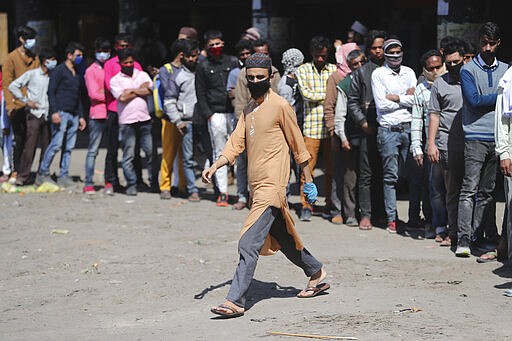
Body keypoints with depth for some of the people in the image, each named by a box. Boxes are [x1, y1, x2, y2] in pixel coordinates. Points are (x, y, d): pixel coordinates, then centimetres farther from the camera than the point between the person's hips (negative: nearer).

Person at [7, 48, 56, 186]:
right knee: (30, 146, -8)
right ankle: (22, 176, -5)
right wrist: (26, 101, -5)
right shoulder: (32, 74, -1)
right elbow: (13, 86, -2)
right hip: (34, 114, -5)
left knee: (47, 146, 3)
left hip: (47, 116, 5)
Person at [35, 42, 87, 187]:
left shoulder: (77, 74, 21)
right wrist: (54, 111, -18)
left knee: (69, 147, 3)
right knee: (56, 144, -13)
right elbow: (51, 92, -8)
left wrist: (81, 116, 20)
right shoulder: (59, 70, -2)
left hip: (73, 115, 7)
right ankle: (42, 174, -5)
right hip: (61, 113, -7)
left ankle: (63, 176, 6)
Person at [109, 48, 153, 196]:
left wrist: (131, 90, -4)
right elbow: (122, 97, -9)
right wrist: (140, 90, 2)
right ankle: (131, 184, 6)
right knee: (128, 155, -1)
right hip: (127, 121, -2)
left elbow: (149, 89, -2)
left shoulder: (142, 75, 14)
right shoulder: (115, 80, 5)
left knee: (151, 152, 3)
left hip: (144, 119, 2)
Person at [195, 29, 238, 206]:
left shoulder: (233, 62, 10)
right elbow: (200, 93, 9)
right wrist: (208, 114, -1)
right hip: (216, 114, 0)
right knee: (219, 153, 2)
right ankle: (222, 192, 5)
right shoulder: (203, 67, 9)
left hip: (234, 112, 0)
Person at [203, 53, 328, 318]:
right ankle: (316, 273, 39)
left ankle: (235, 301, -16)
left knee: (248, 244, -15)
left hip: (271, 186, -9)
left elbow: (297, 144, -5)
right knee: (283, 239, 21)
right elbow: (236, 142, 9)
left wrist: (308, 180, -1)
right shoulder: (249, 108, 14)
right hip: (256, 186, 9)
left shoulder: (280, 106, -10)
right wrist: (215, 166, -6)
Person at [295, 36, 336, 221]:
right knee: (308, 166, -5)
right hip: (312, 126, -1)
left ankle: (330, 204, 16)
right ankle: (306, 205, 3)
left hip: (332, 125, 1)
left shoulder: (335, 70, 10)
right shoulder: (303, 70, 8)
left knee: (332, 167, 5)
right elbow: (306, 93, -4)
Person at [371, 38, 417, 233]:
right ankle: (391, 218, 3)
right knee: (390, 176, -1)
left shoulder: (409, 72, 13)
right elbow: (381, 104, -8)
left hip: (409, 128, 3)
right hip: (388, 130, -3)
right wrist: (406, 98, -2)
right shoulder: (378, 74, 2)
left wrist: (396, 98, -7)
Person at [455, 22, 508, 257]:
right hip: (476, 138, -4)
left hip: (499, 138, 4)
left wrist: (485, 100, -3)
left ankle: (479, 235, 11)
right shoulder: (468, 70, 2)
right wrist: (498, 97, -2)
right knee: (470, 189, -8)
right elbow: (474, 101, -10)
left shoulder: (506, 70, 15)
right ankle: (464, 239, -9)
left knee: (487, 191, 6)